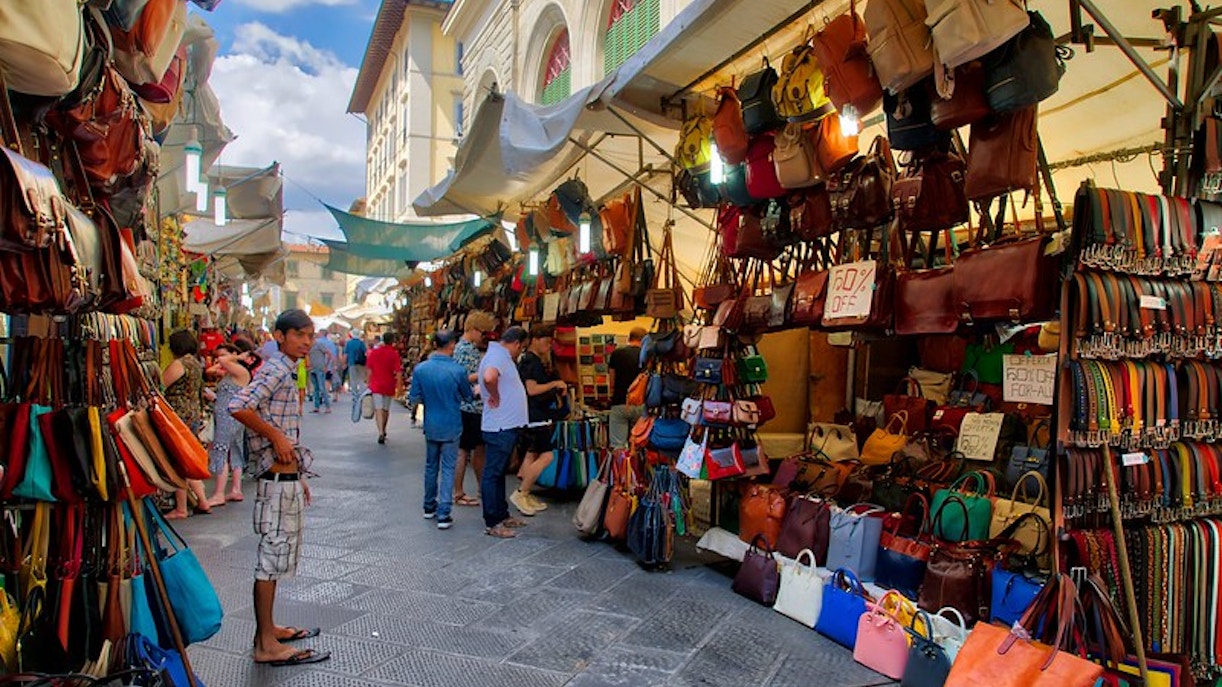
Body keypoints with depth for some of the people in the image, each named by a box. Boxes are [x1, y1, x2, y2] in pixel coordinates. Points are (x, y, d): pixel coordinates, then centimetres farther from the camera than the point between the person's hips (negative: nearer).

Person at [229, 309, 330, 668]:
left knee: (276, 555, 18)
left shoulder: (285, 372, 16)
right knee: (271, 558, -2)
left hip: (286, 479, 10)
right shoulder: (275, 370, -14)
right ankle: (266, 645, 7)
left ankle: (267, 629, 31)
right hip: (277, 481, -10)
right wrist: (276, 436, -22)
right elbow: (238, 407, -31)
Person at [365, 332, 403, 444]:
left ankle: (381, 432, -21)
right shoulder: (394, 354, -8)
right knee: (386, 409, 16)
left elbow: (369, 370, 1)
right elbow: (398, 372, -12)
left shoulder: (374, 352, -2)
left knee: (378, 409, -5)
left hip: (376, 385, 0)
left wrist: (369, 383, 10)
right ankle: (383, 431, 31)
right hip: (389, 386, 0)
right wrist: (398, 385, -5)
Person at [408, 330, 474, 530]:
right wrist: (476, 390, 17)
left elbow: (414, 397, -2)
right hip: (451, 427, -3)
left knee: (431, 466, 19)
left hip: (431, 426, 3)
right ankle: (443, 514, 2)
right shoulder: (458, 370, -18)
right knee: (448, 469, 4)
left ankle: (429, 507, 32)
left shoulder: (420, 369, -10)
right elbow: (468, 397, -4)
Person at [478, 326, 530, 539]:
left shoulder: (501, 356, 15)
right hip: (499, 427, -11)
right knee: (493, 474, -2)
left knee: (499, 473, 18)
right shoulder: (497, 356, -17)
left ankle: (502, 515, 29)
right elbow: (489, 377, -37)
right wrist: (495, 397, -23)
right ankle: (492, 523, 4)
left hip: (507, 426, 11)